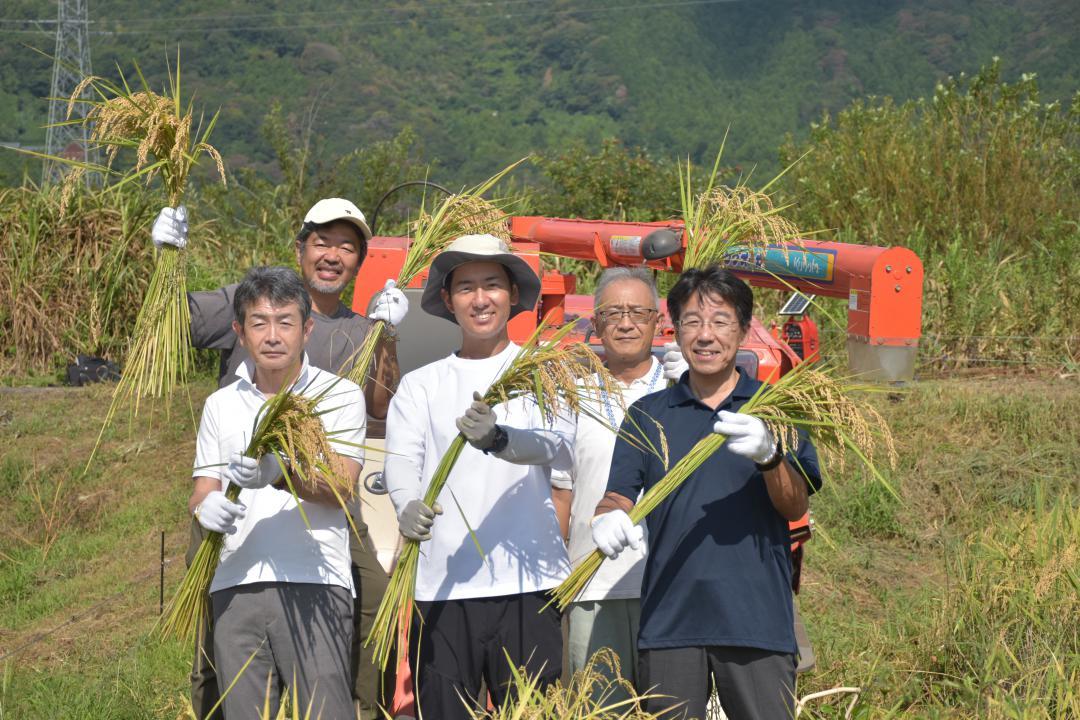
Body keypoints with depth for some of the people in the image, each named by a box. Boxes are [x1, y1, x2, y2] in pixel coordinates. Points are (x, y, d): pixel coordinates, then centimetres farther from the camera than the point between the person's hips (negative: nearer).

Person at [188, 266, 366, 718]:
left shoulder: (339, 395, 6)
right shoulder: (221, 405, 17)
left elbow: (340, 487, -6)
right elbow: (202, 491, 15)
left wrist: (279, 473, -25)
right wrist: (205, 506, -11)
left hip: (314, 583, -3)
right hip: (236, 586, 4)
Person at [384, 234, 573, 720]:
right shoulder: (420, 385, 15)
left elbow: (559, 447, -9)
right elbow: (400, 461, 1)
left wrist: (497, 439, -29)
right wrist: (408, 506, -23)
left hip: (527, 582, -2)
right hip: (441, 585, 2)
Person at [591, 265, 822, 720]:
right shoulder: (648, 414, 13)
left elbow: (795, 507, -2)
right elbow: (618, 496, 7)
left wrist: (769, 456, -22)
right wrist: (607, 518, -17)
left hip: (757, 617, -1)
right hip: (669, 618, 1)